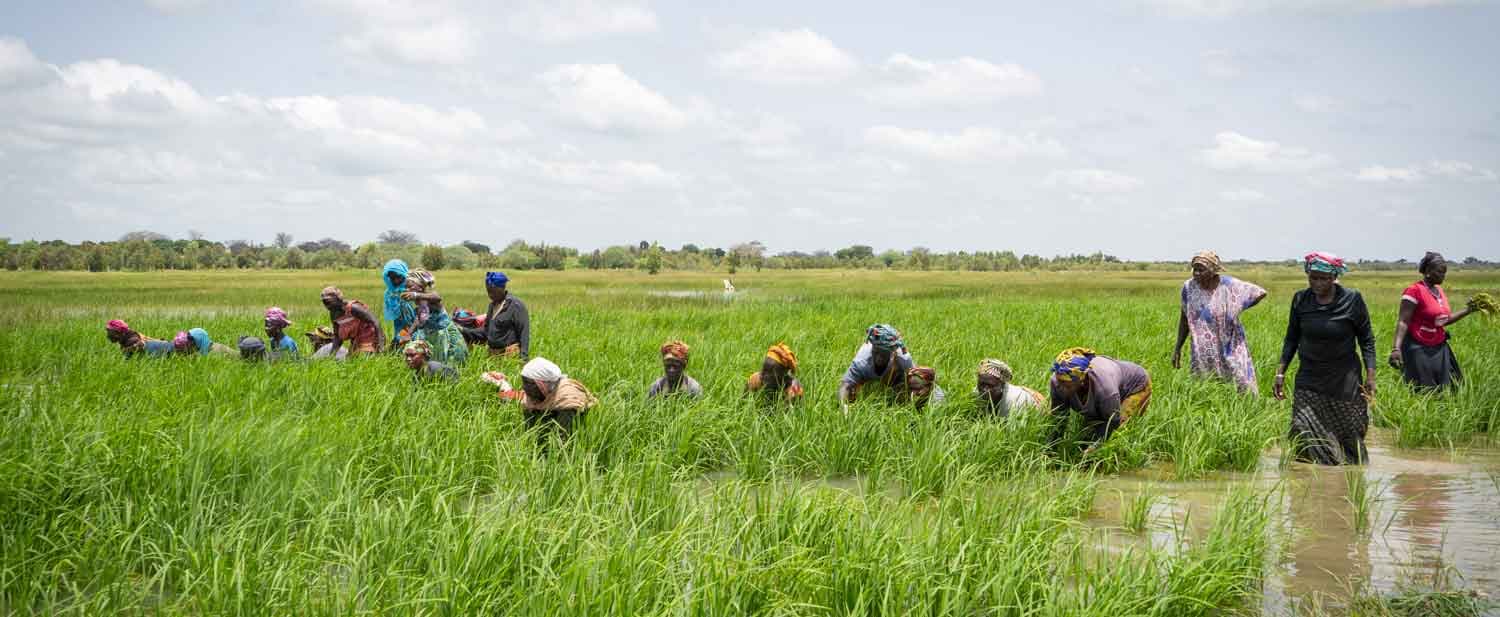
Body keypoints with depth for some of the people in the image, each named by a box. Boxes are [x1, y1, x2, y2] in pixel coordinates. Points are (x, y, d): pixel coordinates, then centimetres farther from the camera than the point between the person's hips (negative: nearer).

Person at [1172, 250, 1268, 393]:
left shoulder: (1229, 285, -14)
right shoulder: (1189, 287, -5)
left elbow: (1261, 293, -5)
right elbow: (1184, 317, 9)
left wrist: (1234, 310, -2)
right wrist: (1178, 348, 9)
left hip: (1230, 350, -3)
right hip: (1203, 353, 3)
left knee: (1245, 392, -2)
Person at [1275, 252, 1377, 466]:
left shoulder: (1352, 300, -7)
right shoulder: (1301, 299, 1)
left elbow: (1366, 339, 0)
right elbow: (1291, 338, 10)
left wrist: (1370, 375, -7)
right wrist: (1280, 373, 5)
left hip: (1344, 380, -2)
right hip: (1309, 379, 2)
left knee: (1349, 432, 3)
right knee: (1305, 433, -10)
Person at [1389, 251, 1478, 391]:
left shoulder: (1439, 290, 8)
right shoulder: (1414, 291, -16)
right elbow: (1403, 322, -20)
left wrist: (1467, 310, 6)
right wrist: (1396, 348, -30)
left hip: (1439, 349, 8)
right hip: (1419, 350, -8)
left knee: (1446, 389, 9)